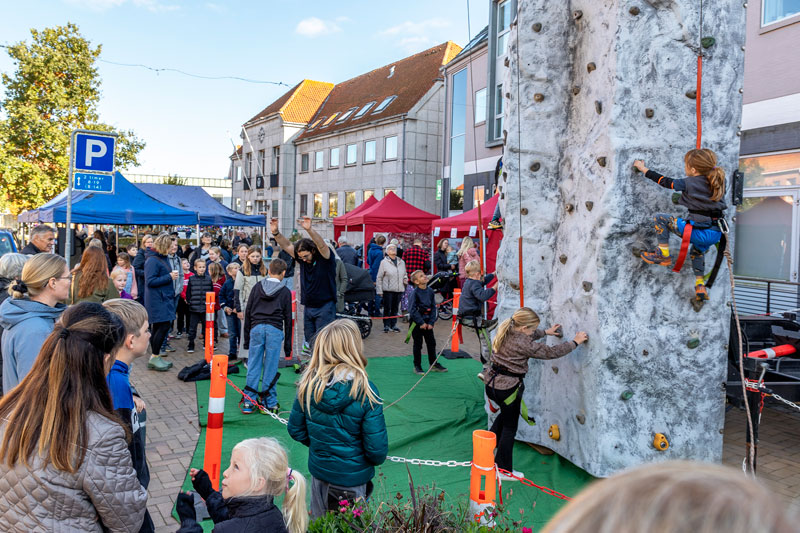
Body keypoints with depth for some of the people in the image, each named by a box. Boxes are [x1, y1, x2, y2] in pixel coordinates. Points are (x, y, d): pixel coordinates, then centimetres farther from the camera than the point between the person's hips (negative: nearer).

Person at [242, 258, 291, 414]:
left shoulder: (257, 287, 12)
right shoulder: (285, 292, 6)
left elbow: (248, 312, 12)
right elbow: (288, 318, 8)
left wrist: (246, 337, 17)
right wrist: (287, 343, 14)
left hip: (256, 328, 2)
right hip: (275, 330, -2)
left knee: (253, 365, 6)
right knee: (270, 367, 2)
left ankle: (248, 402, 8)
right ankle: (269, 403, 8)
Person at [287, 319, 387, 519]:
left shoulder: (308, 384, -14)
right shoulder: (365, 391, -25)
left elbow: (295, 430, -1)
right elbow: (377, 449, -20)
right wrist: (376, 459, 2)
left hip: (318, 471, 3)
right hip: (353, 480, -3)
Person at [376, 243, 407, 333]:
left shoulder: (401, 262, 12)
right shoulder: (384, 262, -2)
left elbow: (405, 274, 25)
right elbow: (379, 278, -1)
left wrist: (405, 279, 2)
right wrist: (380, 290, -5)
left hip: (399, 289, 4)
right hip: (388, 290, -4)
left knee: (395, 308, 10)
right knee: (387, 308, 0)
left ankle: (393, 324, 20)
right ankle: (386, 325, 10)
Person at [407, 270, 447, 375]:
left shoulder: (430, 291, 1)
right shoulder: (415, 293, -15)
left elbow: (433, 307, 5)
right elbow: (412, 310, -16)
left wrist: (431, 322, -4)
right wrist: (421, 323, -16)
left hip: (427, 322, 5)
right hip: (416, 322, -5)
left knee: (431, 342, 10)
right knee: (418, 344, 4)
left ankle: (433, 364, 24)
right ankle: (417, 366, 15)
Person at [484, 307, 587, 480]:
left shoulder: (507, 331, 0)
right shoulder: (523, 344, -23)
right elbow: (551, 352, -14)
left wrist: (545, 332, 28)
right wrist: (575, 342, -4)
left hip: (491, 382, 8)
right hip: (507, 389, -8)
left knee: (506, 413, 33)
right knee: (509, 427, 10)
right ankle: (504, 471, 22)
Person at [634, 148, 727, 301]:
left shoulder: (688, 183, -7)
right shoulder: (717, 182, 9)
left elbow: (666, 182, 4)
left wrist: (644, 169, 15)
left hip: (699, 232, -7)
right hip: (716, 234, 7)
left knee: (660, 218, 4)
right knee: (697, 251, 38)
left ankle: (664, 255, 10)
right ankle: (700, 287, 31)